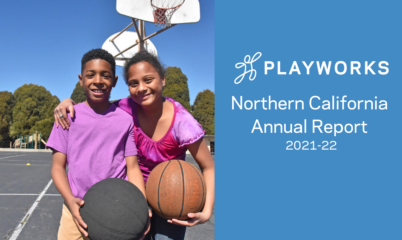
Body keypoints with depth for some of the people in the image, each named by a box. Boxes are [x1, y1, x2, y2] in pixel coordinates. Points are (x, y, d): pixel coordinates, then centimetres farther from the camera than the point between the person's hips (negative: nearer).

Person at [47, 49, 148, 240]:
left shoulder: (125, 120, 2)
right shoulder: (68, 116, 1)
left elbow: (132, 167, 1)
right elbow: (58, 166, 1)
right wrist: (70, 200, -15)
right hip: (78, 211, 0)